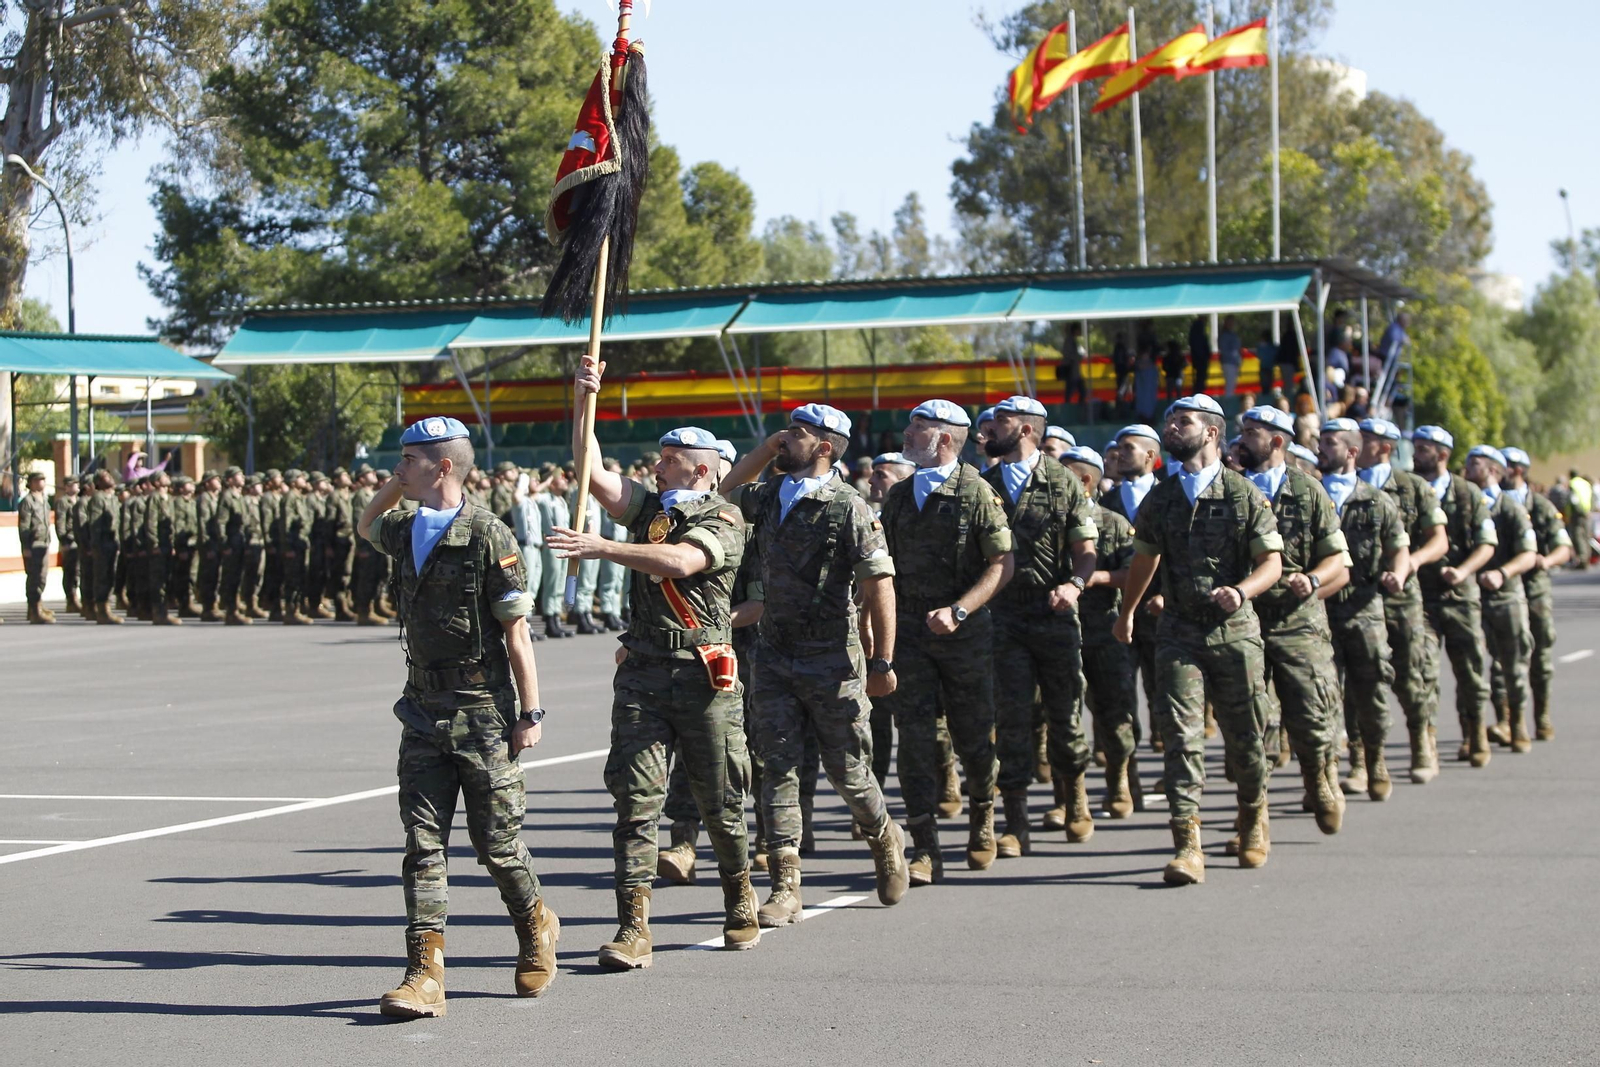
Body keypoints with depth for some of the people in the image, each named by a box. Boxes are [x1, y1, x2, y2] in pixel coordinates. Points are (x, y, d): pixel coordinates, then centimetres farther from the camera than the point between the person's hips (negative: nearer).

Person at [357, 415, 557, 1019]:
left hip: (483, 715, -6)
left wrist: (531, 713, -12)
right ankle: (425, 973, -7)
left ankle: (536, 927, 32)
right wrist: (396, 487, 14)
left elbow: (516, 633, -11)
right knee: (423, 842, -3)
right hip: (425, 714, 6)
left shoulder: (488, 537, -12)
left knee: (495, 840, 5)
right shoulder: (405, 532, 9)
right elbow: (365, 525, 34)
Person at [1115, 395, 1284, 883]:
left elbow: (1272, 562, -2)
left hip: (1235, 629, -2)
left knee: (1244, 735, 8)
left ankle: (1253, 816, 36)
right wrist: (1126, 613, 33)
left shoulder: (1245, 495, 0)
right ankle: (1187, 846, -16)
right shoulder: (1160, 499, 10)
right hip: (1179, 631, 2)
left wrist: (1241, 590, -21)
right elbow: (1145, 559, 25)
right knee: (1182, 733, -11)